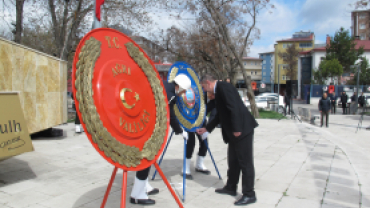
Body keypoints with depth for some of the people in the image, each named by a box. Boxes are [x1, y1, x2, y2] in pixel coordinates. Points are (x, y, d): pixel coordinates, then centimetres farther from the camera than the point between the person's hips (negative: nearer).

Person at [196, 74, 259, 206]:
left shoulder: (223, 87, -12)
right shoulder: (218, 92, 18)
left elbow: (234, 108, -22)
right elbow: (220, 115, 25)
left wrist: (236, 129, -23)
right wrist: (207, 129, 27)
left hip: (242, 129, -10)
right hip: (233, 132, 10)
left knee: (245, 162, -3)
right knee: (233, 160, 18)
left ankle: (249, 195, 5)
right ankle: (231, 187, 31)